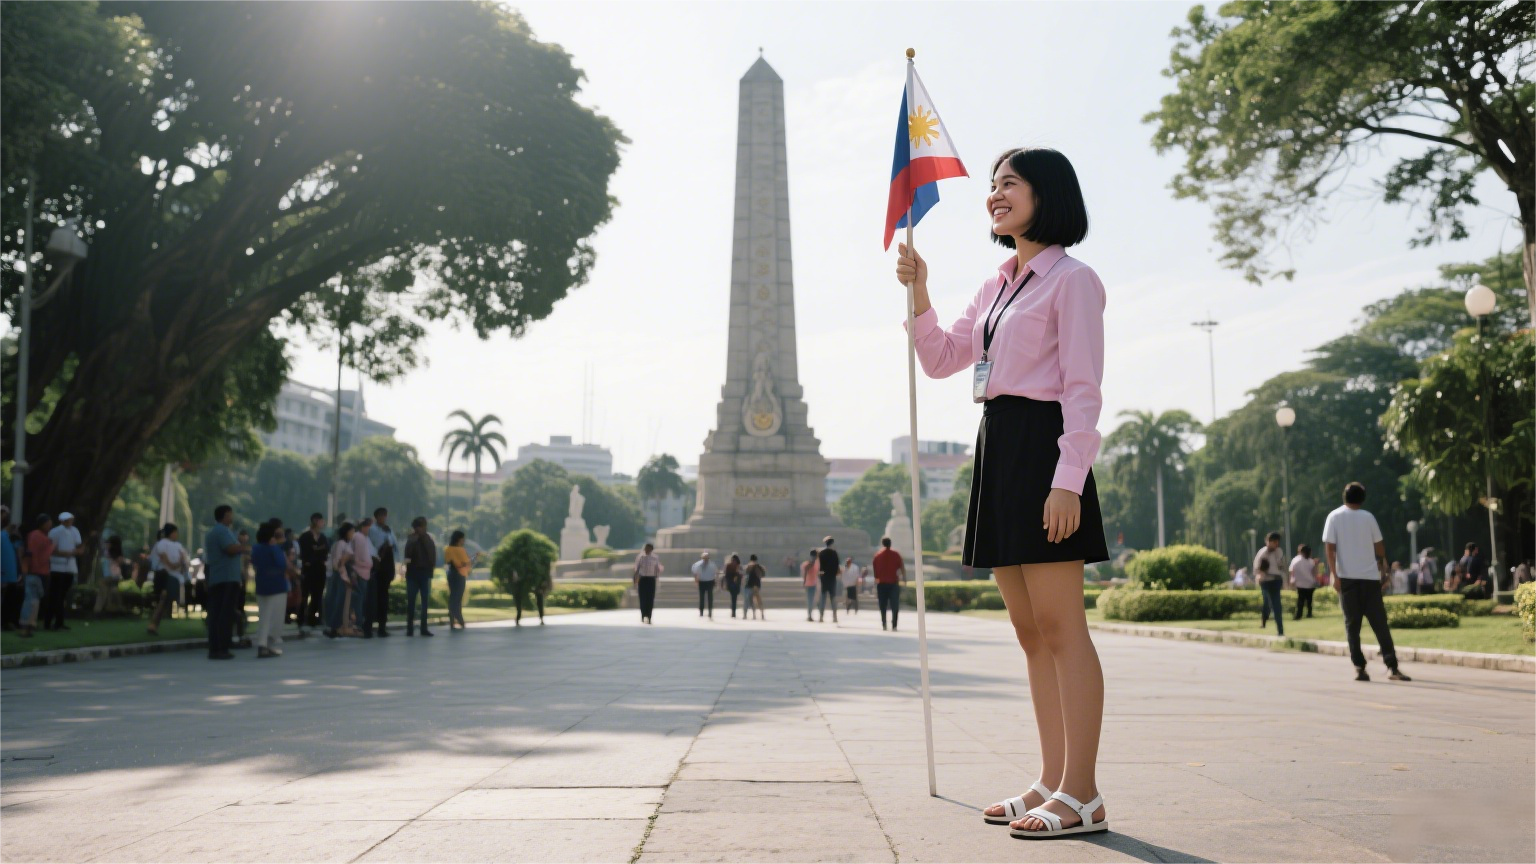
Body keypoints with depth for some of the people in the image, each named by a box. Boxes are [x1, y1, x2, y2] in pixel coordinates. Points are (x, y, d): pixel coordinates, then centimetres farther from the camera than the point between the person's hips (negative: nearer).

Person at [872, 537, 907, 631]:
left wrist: (876, 580, 15)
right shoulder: (896, 554, -1)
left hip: (881, 584, 1)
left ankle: (883, 624, 5)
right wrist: (904, 579, 4)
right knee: (894, 606, 2)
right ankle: (894, 625, -7)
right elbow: (902, 568, -4)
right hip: (894, 583, -1)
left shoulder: (877, 555, 5)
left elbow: (875, 570, 6)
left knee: (883, 606, 9)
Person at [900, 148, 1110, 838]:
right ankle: (1052, 782, 18)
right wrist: (919, 296, 6)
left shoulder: (1072, 279, -4)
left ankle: (1081, 793, 0)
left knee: (1061, 630, -7)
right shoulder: (998, 285, 20)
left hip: (1041, 446, -9)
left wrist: (1068, 480, -19)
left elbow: (1082, 389, -11)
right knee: (1031, 631, 10)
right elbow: (941, 360, 21)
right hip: (996, 449, 9)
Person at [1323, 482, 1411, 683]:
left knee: (1352, 624, 4)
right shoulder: (1368, 517, 5)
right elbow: (1379, 546, 8)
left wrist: (1335, 576, -6)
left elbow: (1330, 548, -5)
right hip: (1370, 577, 1)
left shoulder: (1334, 517, 2)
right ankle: (1392, 667, -1)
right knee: (1380, 623, 3)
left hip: (1347, 577, 0)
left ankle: (1359, 668, 0)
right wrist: (1383, 570, 18)